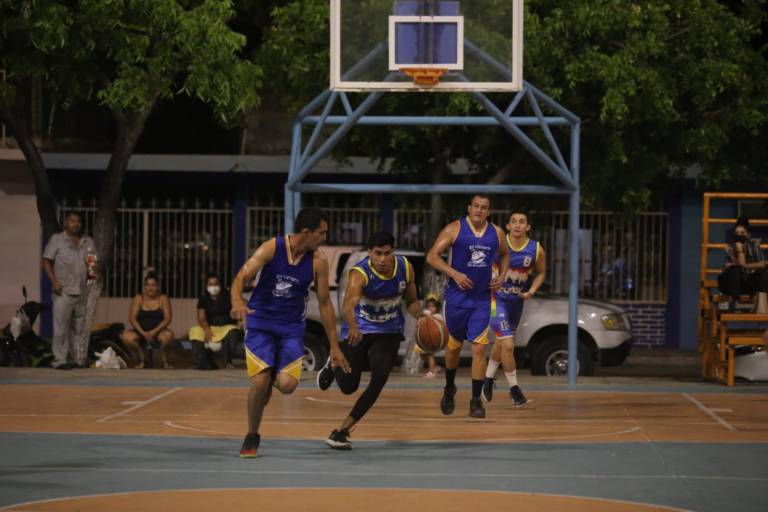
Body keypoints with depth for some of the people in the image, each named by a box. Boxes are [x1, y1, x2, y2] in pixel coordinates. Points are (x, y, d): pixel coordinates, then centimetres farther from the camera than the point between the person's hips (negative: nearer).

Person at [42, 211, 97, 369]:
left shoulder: (88, 242, 16)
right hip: (63, 291, -4)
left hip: (82, 291, 4)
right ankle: (60, 360, -7)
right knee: (61, 327, -8)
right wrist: (54, 282, -11)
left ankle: (80, 358, 10)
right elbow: (46, 261, 0)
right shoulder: (57, 239, 3)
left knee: (80, 327, 5)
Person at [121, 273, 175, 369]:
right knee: (127, 336, -31)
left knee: (168, 335, -36)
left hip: (158, 331, -1)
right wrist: (143, 333, -20)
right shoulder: (139, 298, 0)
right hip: (141, 331, 1)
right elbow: (132, 318, -5)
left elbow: (167, 319, -7)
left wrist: (154, 332, -21)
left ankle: (165, 361, -8)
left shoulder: (163, 299, -1)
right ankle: (142, 360, -5)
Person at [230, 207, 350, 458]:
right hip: (260, 322, -2)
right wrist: (237, 301, -47)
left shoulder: (318, 261, -7)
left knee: (287, 385, -18)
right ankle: (252, 437, 9)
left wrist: (335, 347, 3)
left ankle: (273, 376, 21)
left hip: (291, 327, 2)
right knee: (260, 382, -15)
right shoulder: (271, 248, -15)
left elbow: (324, 303, 2)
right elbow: (242, 277, -24)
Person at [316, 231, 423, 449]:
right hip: (358, 330, -3)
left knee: (379, 379, -17)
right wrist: (353, 327, -68)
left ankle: (343, 430, -2)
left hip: (389, 331, 3)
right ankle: (334, 366, 42)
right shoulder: (360, 273, -30)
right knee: (348, 386, 2)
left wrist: (420, 317, -18)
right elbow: (348, 304, -48)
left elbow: (411, 301, 4)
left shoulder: (405, 268, -14)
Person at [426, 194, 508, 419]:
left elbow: (504, 255, 23)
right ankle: (449, 390, 36)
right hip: (457, 296, -1)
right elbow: (432, 256, -11)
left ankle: (476, 400, -4)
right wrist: (454, 274, -22)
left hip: (482, 299, 1)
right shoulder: (455, 229, -8)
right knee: (454, 346, 12)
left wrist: (501, 276, 5)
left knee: (479, 348, -9)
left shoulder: (496, 233, 3)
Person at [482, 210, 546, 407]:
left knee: (502, 342, 22)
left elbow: (541, 273, 6)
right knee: (508, 344, -15)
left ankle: (489, 378, 45)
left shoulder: (536, 250, -11)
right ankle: (514, 388, 0)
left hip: (517, 301, 4)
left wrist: (532, 291, -10)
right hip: (497, 299, -4)